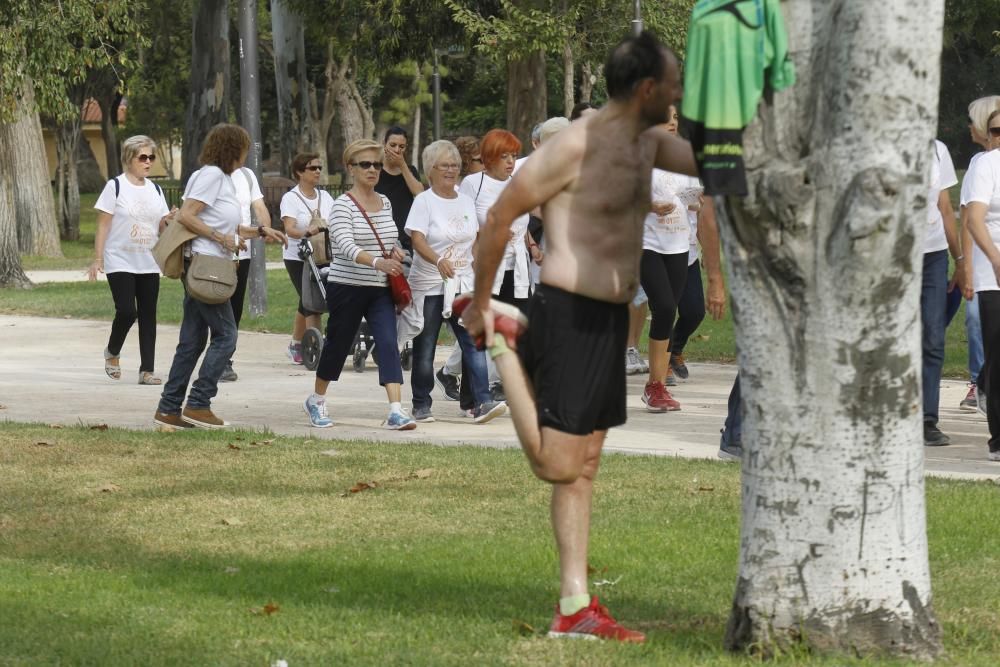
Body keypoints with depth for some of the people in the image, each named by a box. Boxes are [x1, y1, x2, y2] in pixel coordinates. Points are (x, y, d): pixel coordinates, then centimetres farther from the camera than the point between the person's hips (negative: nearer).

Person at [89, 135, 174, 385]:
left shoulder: (154, 190, 11)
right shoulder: (115, 186, -4)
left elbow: (161, 227, 14)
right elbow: (103, 225, -5)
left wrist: (169, 220, -9)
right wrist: (97, 259, -11)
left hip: (149, 263, 5)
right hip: (120, 262, -5)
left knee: (148, 315, 1)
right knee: (127, 311, -15)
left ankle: (147, 369, 4)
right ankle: (112, 353, 12)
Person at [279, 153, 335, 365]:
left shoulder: (324, 196, 12)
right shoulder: (291, 198, -5)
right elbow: (290, 229, -19)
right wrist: (306, 233, -37)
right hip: (297, 258, -5)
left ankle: (296, 345, 25)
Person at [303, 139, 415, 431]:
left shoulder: (384, 202, 9)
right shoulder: (343, 204, -11)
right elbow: (345, 245, -26)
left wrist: (396, 251, 0)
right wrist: (377, 262, -42)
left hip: (381, 289, 4)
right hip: (347, 286, -4)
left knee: (388, 343, -12)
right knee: (338, 344, 9)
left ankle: (396, 411, -21)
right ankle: (316, 400, 34)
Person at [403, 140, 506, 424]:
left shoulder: (467, 202, 12)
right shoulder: (424, 201, -6)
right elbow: (417, 240, -18)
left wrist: (477, 271, 10)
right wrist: (438, 261, -35)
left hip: (462, 284, 4)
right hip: (428, 284, -4)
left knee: (474, 342, -10)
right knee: (425, 348, 3)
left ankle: (480, 403, -15)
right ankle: (421, 405, 15)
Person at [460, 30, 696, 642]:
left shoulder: (648, 143, 11)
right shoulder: (576, 147, -16)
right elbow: (500, 217, -10)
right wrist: (481, 302, -2)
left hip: (612, 318, 9)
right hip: (570, 315, -9)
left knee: (583, 469, 10)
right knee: (557, 465, -5)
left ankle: (575, 608, 13)